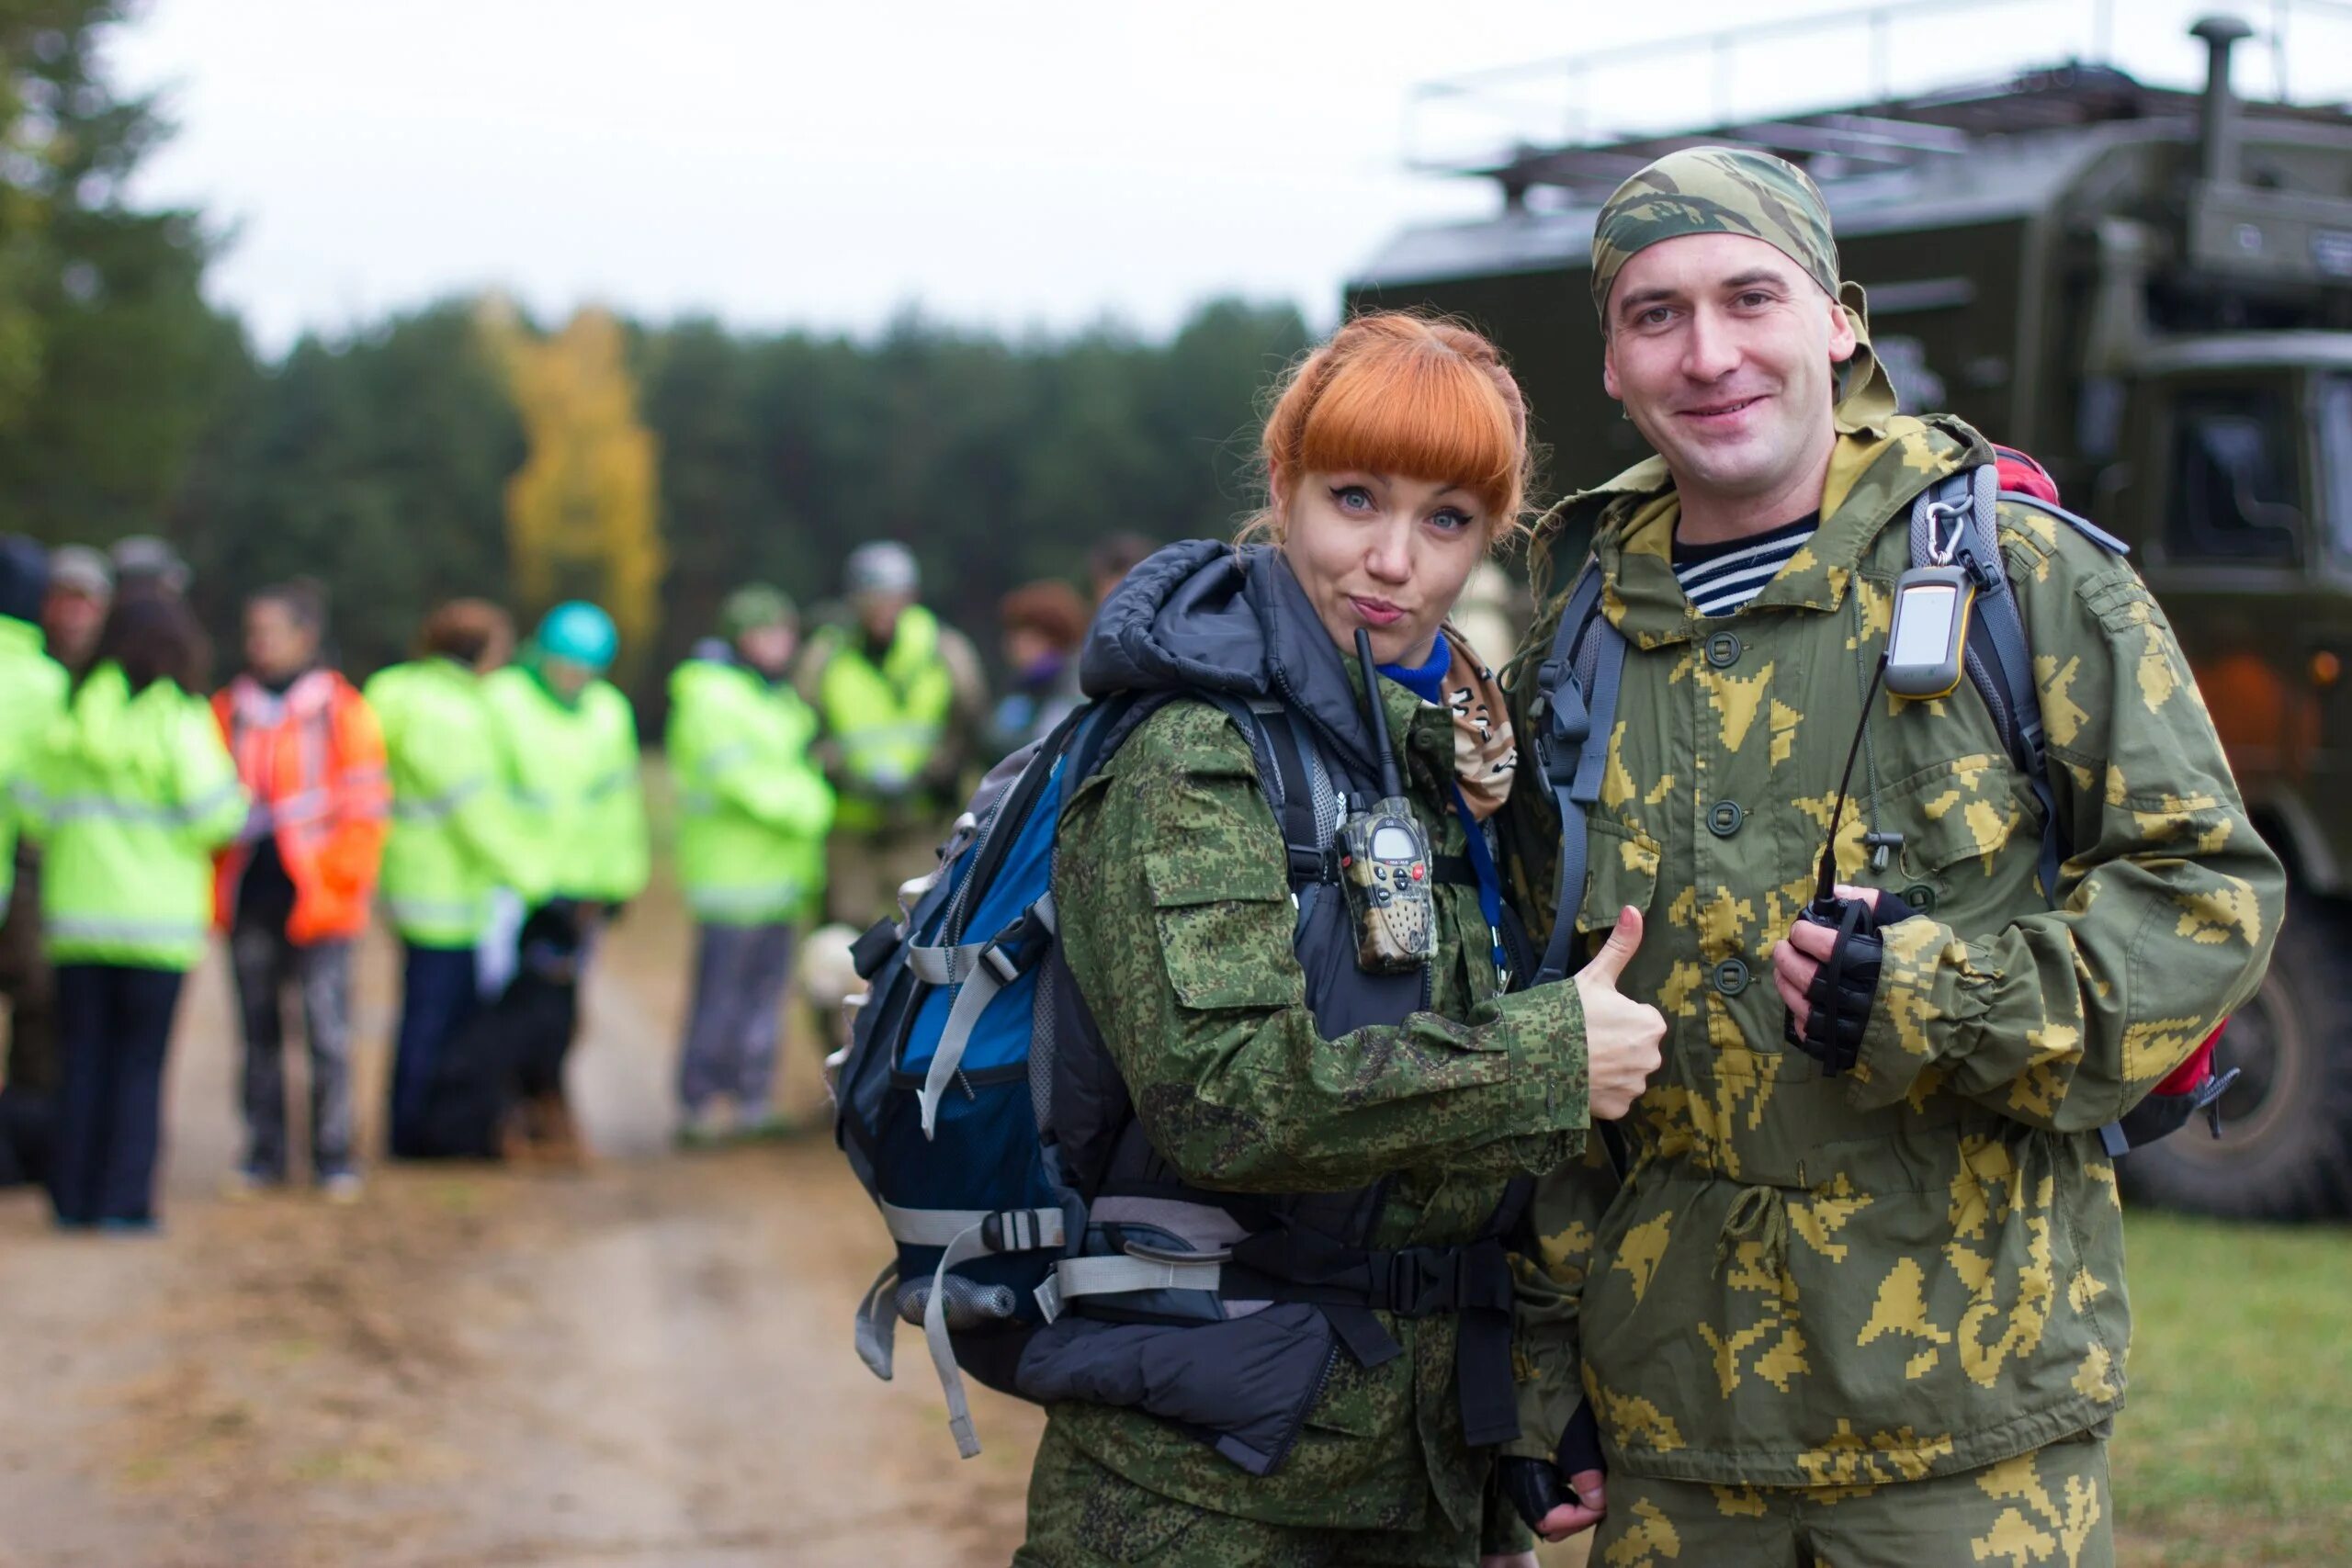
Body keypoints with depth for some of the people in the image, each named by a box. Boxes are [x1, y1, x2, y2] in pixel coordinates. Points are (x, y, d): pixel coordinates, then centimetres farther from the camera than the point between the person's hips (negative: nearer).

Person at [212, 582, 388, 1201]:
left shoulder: (343, 711, -2)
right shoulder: (227, 711, 10)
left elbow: (367, 803, -1)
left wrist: (347, 873, -9)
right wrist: (210, 887, 9)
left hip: (317, 898, -4)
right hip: (248, 895, 4)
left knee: (327, 1030, -5)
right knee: (259, 1030, 9)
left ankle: (333, 1156, 4)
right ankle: (264, 1154, 17)